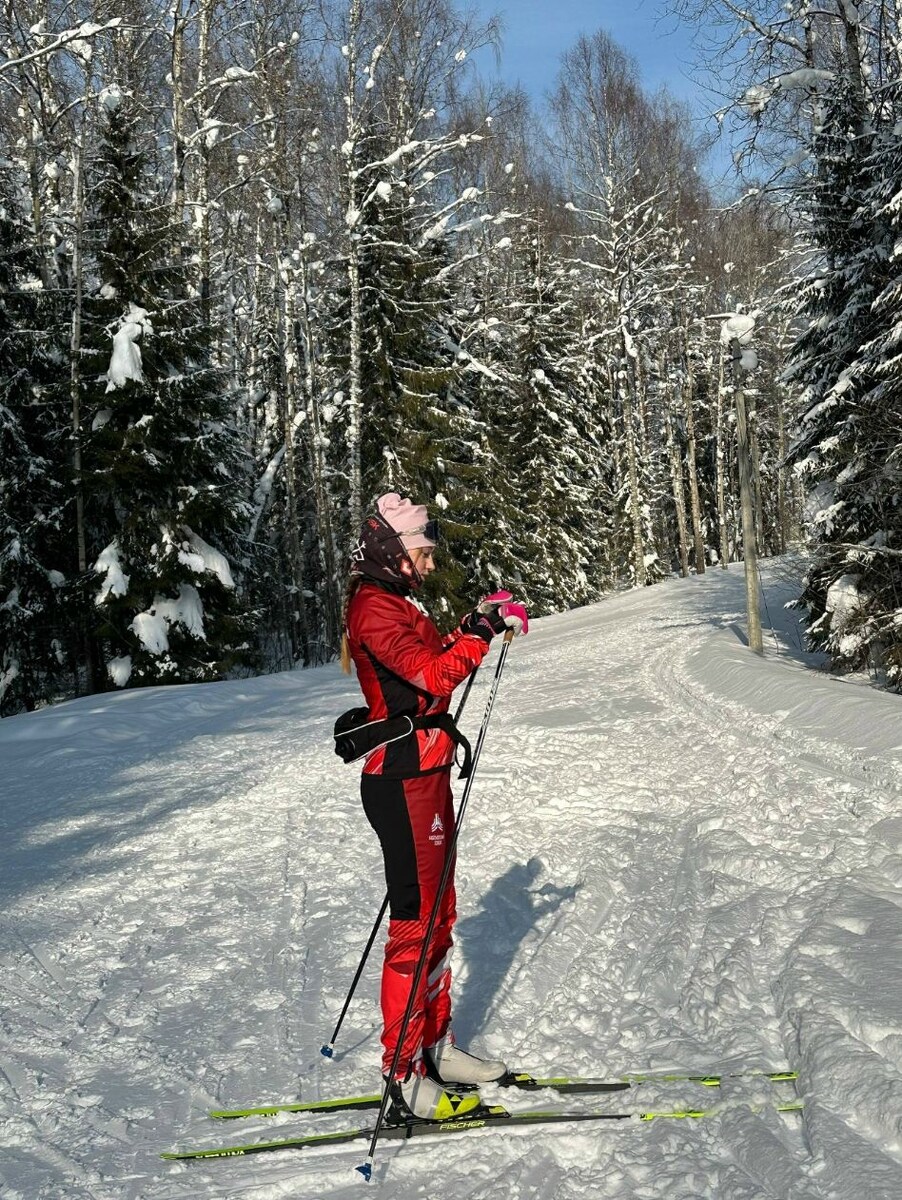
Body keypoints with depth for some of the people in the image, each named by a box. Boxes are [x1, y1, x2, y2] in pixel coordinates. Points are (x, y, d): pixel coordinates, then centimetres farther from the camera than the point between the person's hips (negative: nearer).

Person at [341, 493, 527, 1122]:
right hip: (405, 781, -10)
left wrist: (479, 619, 12)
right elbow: (433, 673, -26)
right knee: (417, 924, -6)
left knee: (438, 916, 16)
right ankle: (404, 1074, 1)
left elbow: (435, 657, 26)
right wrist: (485, 629, -21)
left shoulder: (397, 604, 16)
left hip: (425, 775, 10)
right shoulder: (374, 608, -15)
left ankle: (435, 1044, 27)